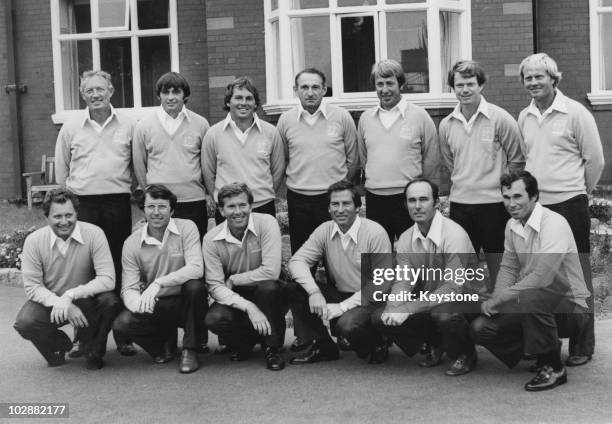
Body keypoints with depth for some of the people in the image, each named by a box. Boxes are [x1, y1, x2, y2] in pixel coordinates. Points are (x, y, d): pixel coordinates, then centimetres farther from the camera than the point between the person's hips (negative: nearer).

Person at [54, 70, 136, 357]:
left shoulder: (128, 125, 6)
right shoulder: (71, 129, 8)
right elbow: (61, 171, 13)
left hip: (118, 203, 0)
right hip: (83, 204, 0)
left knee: (120, 268, 3)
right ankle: (82, 335, 7)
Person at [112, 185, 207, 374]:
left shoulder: (186, 228, -8)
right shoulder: (132, 243, -3)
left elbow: (196, 269, -22)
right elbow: (129, 288, -6)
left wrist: (159, 283, -34)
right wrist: (136, 302, -32)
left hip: (185, 302, -1)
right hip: (154, 306, 2)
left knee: (195, 286, -34)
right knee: (123, 324, -26)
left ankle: (190, 350, -14)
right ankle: (166, 341, 7)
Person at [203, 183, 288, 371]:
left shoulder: (266, 223, -16)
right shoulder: (211, 240, -10)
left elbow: (271, 272, -25)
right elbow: (215, 286, -16)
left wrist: (232, 280, -16)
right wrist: (249, 307, -30)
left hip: (268, 295, -1)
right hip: (235, 298, 2)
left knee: (268, 286, -35)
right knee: (213, 320, -28)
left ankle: (273, 347, -12)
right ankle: (244, 343, 8)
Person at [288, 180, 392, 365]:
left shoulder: (375, 233, -16)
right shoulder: (325, 230, -2)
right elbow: (297, 260, -6)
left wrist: (344, 306, -23)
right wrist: (313, 292, -25)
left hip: (368, 300, -5)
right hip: (338, 293, 5)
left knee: (347, 325, -36)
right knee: (294, 289, -14)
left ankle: (377, 346, 1)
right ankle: (322, 347, 2)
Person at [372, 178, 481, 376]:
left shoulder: (454, 234, -23)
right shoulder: (405, 239, -1)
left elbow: (453, 288, -29)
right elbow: (404, 281, -2)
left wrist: (409, 309, -34)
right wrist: (393, 307, -25)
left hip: (465, 301, -6)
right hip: (428, 301, 6)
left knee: (443, 314, -39)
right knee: (381, 318, -12)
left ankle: (465, 355, -4)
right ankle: (434, 345, 13)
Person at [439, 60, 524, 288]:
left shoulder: (500, 119, -7)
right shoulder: (446, 125, 5)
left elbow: (517, 160, -1)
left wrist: (503, 187, -1)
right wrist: (464, 183, 12)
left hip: (494, 203, -4)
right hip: (459, 202, 4)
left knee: (497, 264, 4)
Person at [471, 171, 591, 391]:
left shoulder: (554, 224, -21)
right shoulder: (512, 225, 5)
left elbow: (541, 277, -30)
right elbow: (508, 268, 11)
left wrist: (498, 299, -24)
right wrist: (495, 301, -8)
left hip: (569, 307, -7)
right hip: (530, 303, 7)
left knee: (530, 298, -38)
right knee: (480, 328, -10)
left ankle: (553, 368, -17)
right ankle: (542, 351, 10)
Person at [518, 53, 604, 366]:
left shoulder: (576, 113, -7)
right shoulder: (524, 117, 9)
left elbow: (595, 160, -2)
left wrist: (578, 192, 6)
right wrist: (532, 190, 13)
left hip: (568, 205, -5)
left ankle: (582, 346, 11)